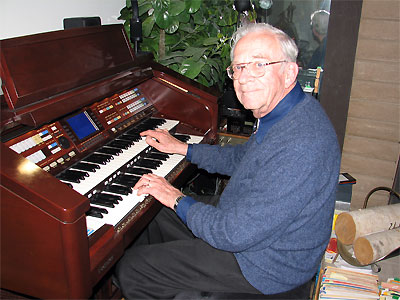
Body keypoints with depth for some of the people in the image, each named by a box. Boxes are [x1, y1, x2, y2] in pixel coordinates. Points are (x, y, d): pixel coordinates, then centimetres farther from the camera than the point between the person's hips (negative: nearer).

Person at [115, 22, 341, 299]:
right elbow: (241, 159, 16)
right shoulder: (283, 115, -2)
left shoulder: (299, 145, -35)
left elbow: (233, 234, -32)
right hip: (244, 215, 9)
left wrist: (178, 200, -16)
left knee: (131, 270, -5)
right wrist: (181, 148, 16)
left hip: (267, 267, -9)